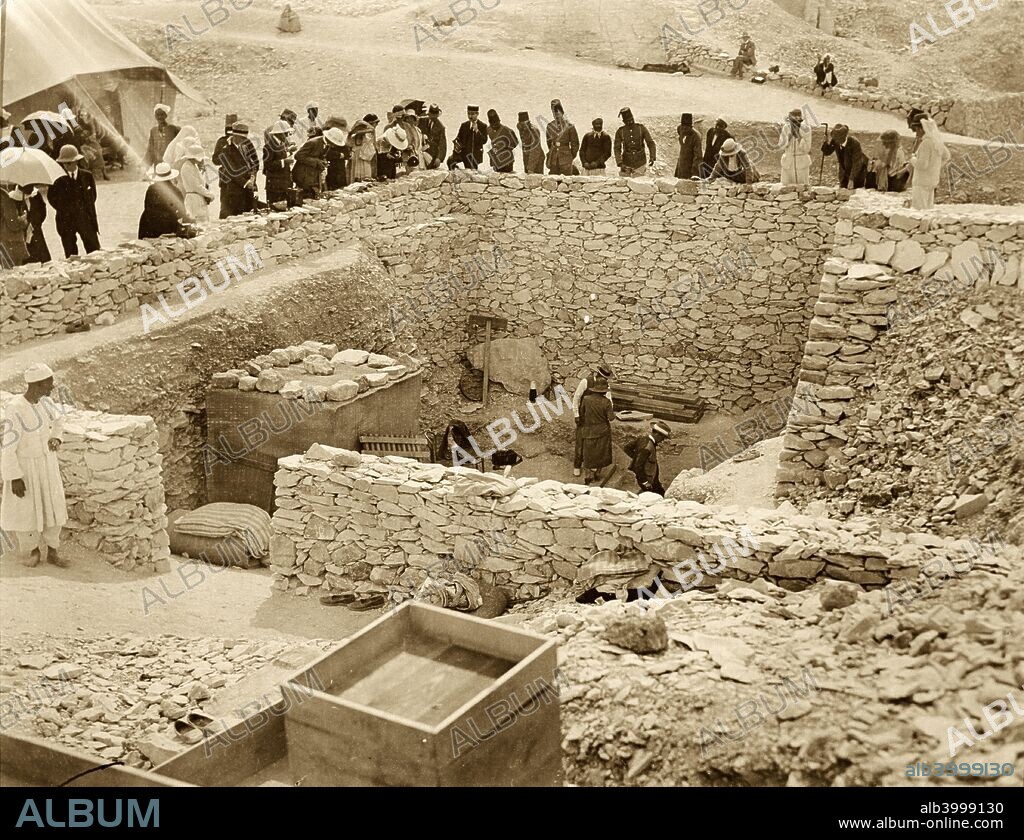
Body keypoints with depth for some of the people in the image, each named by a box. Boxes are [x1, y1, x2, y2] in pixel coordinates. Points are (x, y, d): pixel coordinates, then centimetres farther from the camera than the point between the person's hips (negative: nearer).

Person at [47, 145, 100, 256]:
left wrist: (85, 209, 3)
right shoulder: (58, 179, 1)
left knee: (94, 251, 1)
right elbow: (51, 197, 7)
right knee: (70, 254, 3)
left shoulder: (87, 176, 5)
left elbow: (92, 196, 12)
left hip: (85, 218, 0)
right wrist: (63, 209, -1)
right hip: (66, 221, 0)